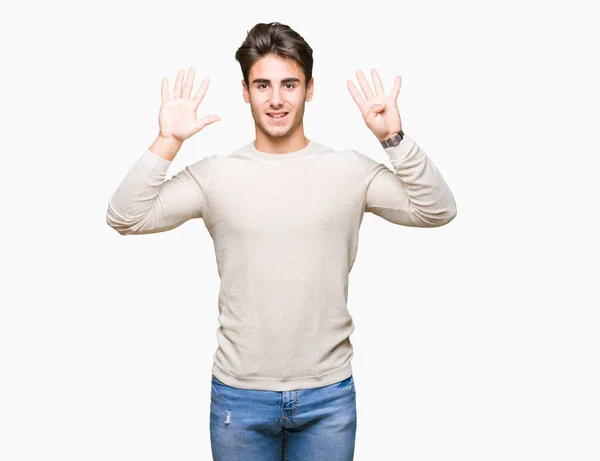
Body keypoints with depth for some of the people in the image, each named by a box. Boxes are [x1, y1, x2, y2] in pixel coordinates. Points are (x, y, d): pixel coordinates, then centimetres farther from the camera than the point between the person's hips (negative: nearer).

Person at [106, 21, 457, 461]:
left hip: (328, 395, 0)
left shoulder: (350, 171, -3)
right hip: (239, 395, 0)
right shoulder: (215, 174, -3)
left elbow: (438, 211, -9)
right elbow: (125, 218, -7)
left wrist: (394, 138, -20)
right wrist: (167, 142, -17)